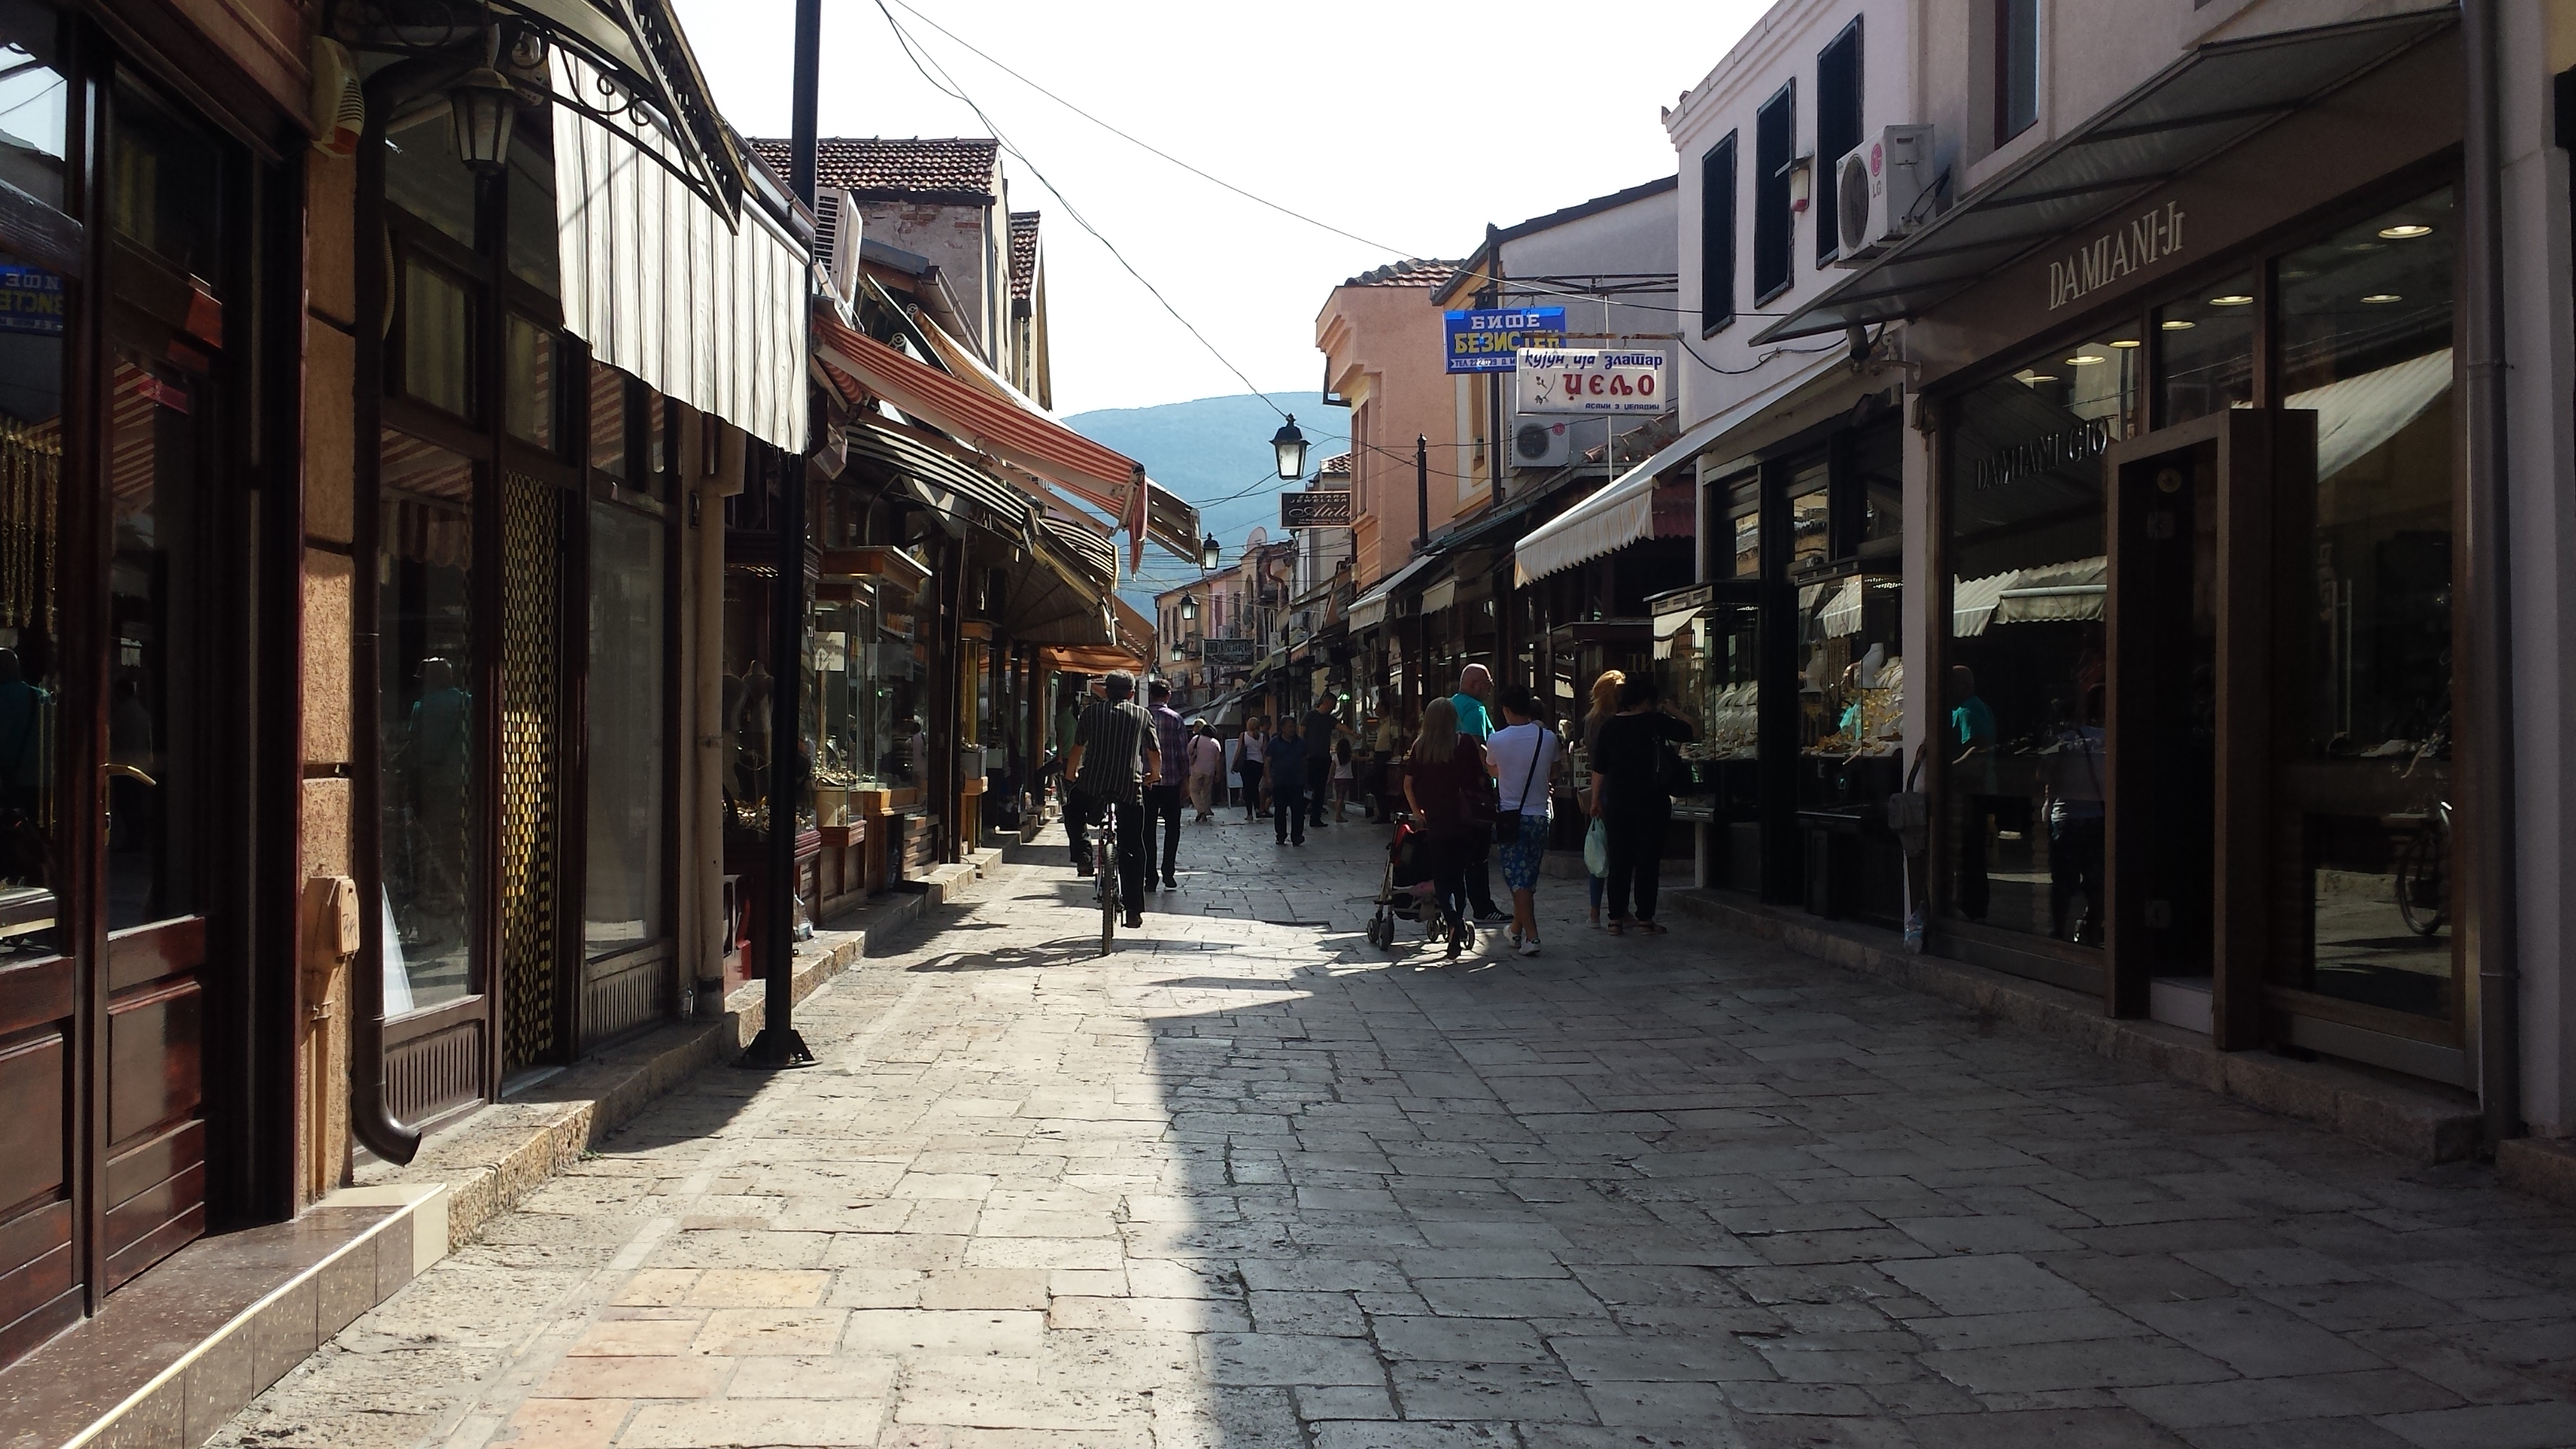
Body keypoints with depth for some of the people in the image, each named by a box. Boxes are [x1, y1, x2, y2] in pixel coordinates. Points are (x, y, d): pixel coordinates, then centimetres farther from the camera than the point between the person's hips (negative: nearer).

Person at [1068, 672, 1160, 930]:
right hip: (1130, 788, 0)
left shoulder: (1092, 712, 9)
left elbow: (1077, 748, 14)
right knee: (1132, 849, 9)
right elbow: (1155, 753, 14)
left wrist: (1071, 773, 32)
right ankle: (1134, 910, 6)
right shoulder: (1142, 715, 9)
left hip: (1092, 785, 0)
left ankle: (1082, 855, 13)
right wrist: (1155, 774, 34)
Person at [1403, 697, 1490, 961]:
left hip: (1436, 821, 0)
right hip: (1466, 820, 0)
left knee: (1442, 877, 3)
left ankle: (1454, 922, -19)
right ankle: (1460, 922, 16)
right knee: (1458, 873, 15)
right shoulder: (1467, 743, -1)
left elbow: (1408, 784, 5)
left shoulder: (1420, 747, 2)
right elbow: (1481, 779, -2)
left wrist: (1418, 812, 17)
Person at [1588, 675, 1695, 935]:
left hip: (1616, 803, 3)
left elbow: (1599, 768, 5)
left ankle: (1616, 919, 7)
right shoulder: (1655, 721, -8)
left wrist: (1596, 800, 12)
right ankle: (1645, 919, 3)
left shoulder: (1609, 726, 3)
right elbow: (1689, 731, 4)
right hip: (1650, 802, -3)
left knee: (1619, 861, 7)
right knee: (1648, 860, 3)